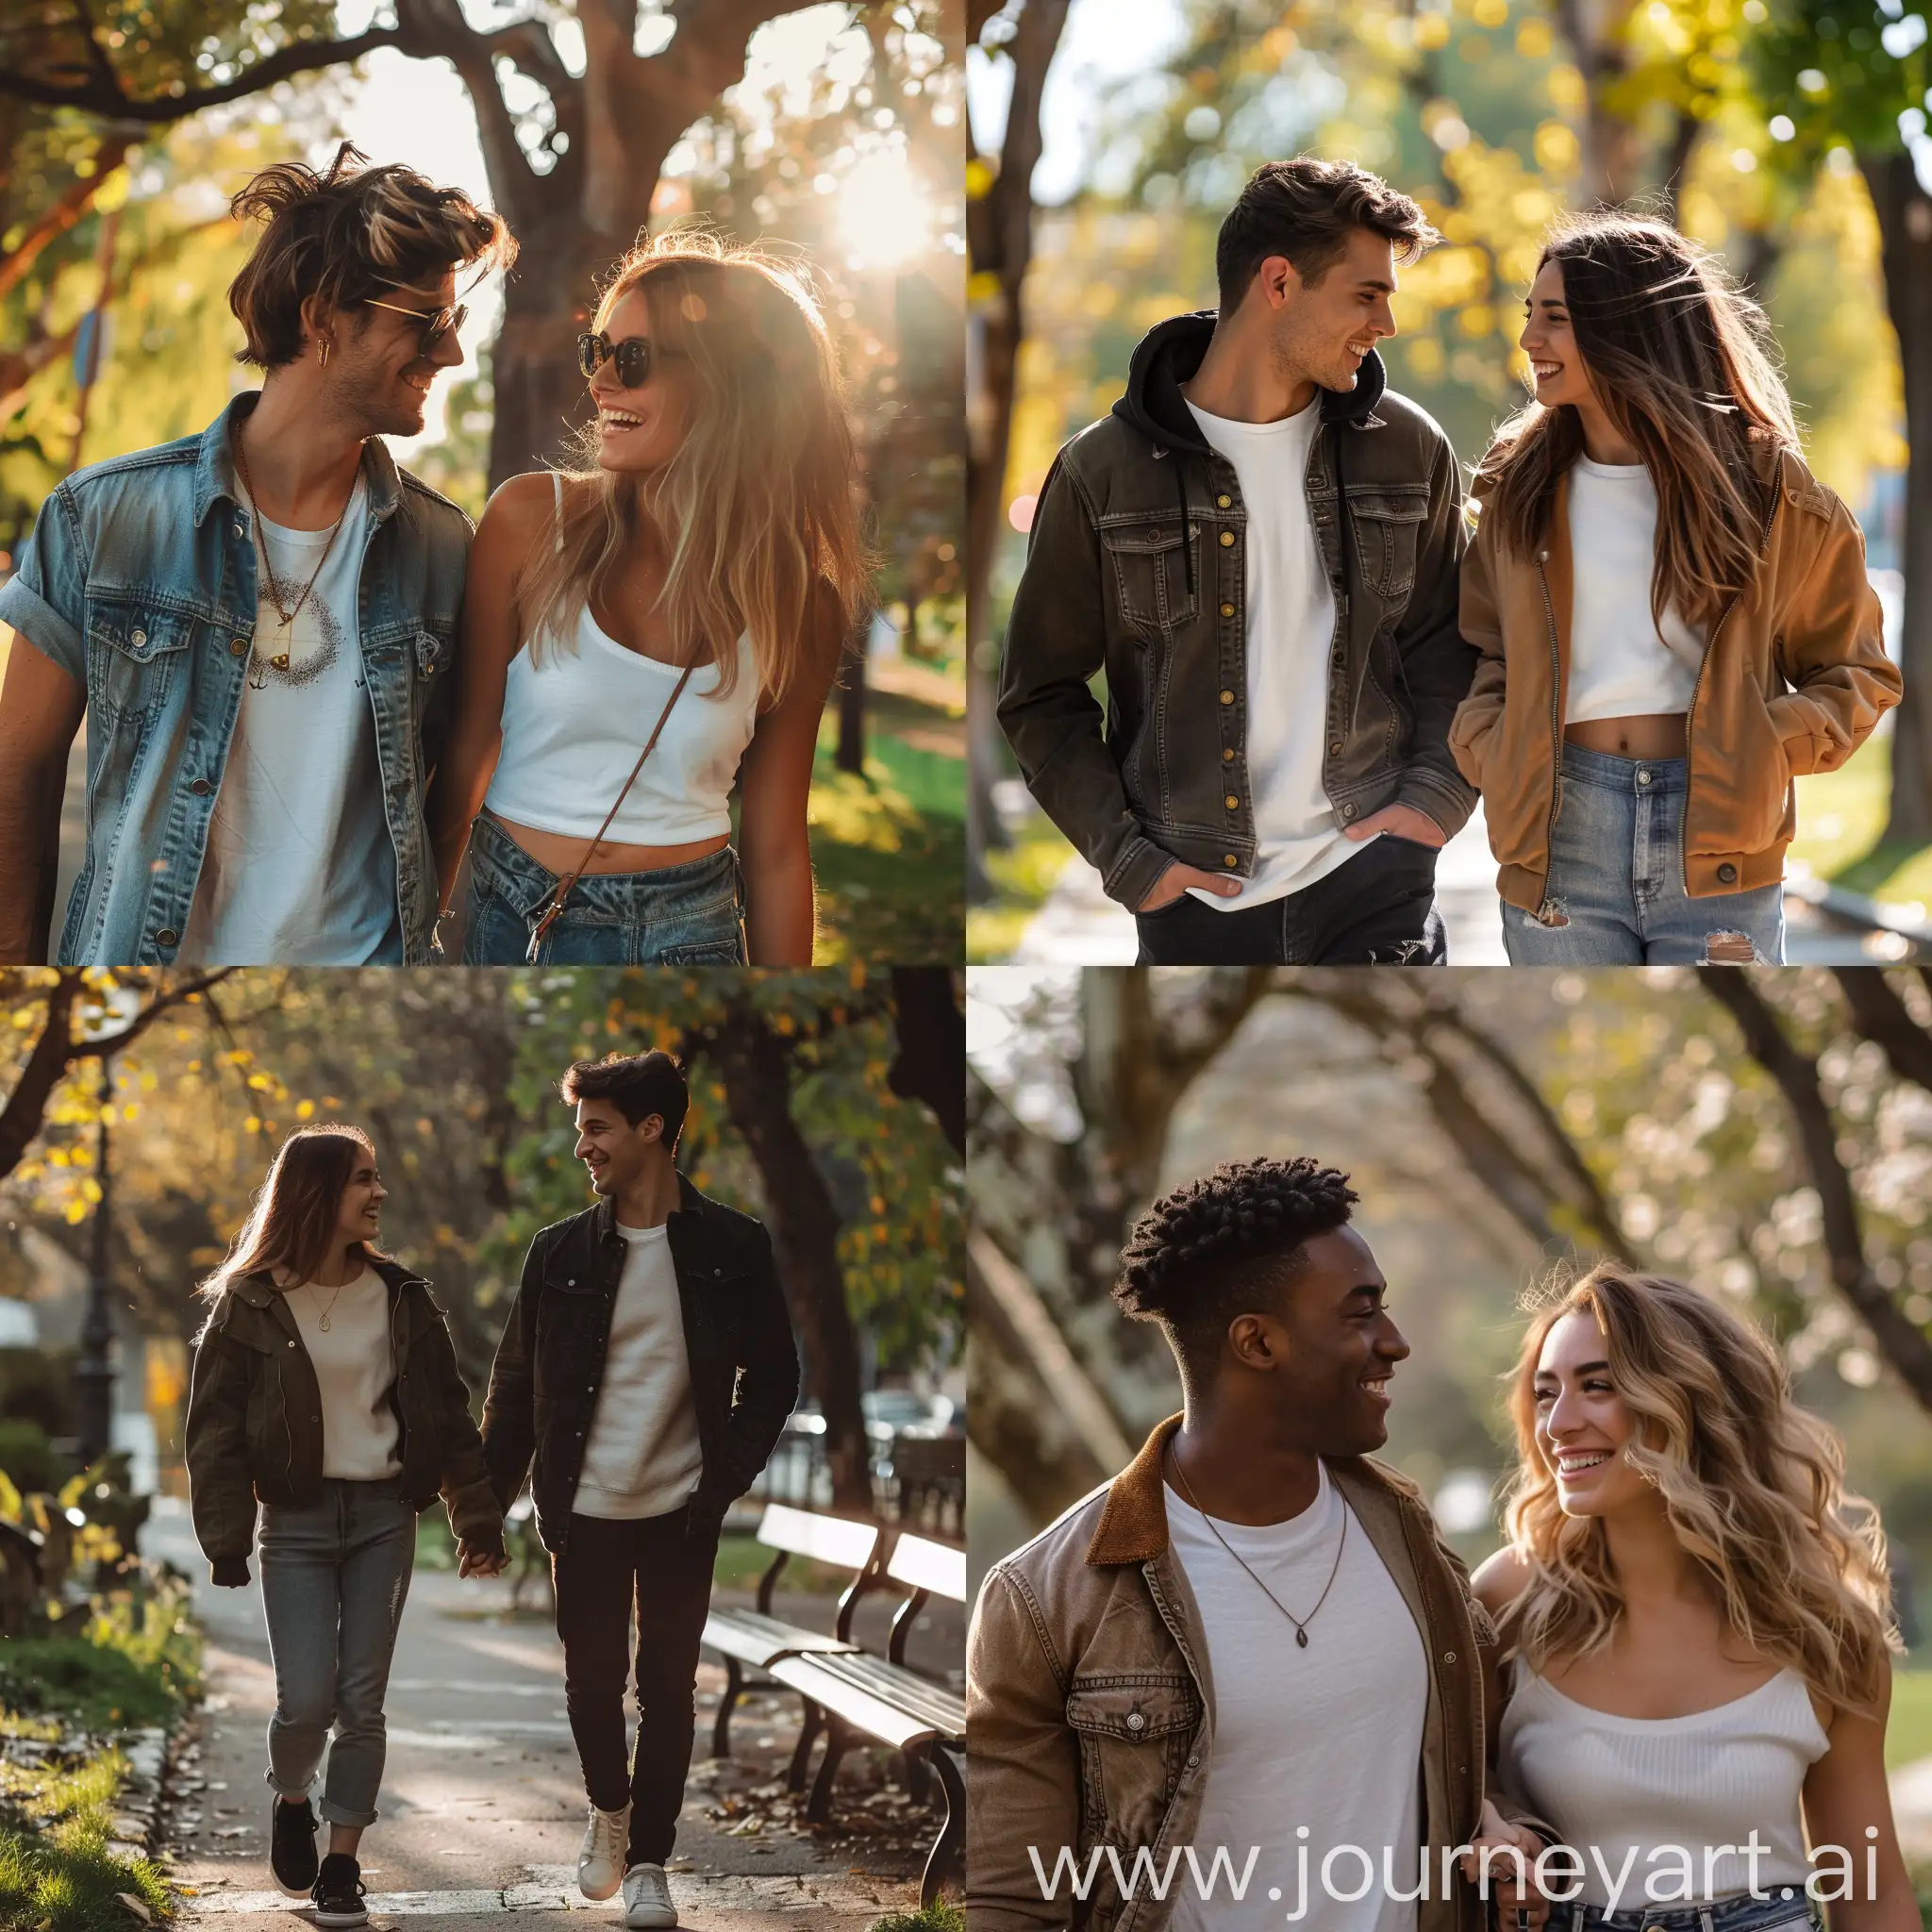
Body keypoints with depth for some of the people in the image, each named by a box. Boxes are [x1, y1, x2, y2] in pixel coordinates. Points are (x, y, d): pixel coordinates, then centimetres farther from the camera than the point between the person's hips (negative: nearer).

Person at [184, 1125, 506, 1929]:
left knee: (363, 1699, 1)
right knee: (307, 1698, -9)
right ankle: (291, 1801, 23)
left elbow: (447, 1414, 8)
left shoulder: (400, 1298, 5)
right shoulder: (251, 1304, -3)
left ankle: (342, 1866, 11)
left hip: (383, 1516, 2)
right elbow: (216, 1426, -3)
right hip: (296, 1522, -2)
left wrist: (477, 1521, 3)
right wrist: (227, 1539, -9)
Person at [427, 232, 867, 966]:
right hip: (509, 922, 0)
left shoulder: (798, 608, -6)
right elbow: (464, 754, -4)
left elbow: (775, 849, 0)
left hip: (688, 933, 0)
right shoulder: (531, 519, -10)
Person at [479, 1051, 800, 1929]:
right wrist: (489, 1504, 1)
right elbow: (515, 1388, 4)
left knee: (668, 1687, 4)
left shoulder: (732, 1247, -4)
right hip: (584, 1511, 1)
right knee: (591, 1678, 9)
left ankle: (648, 1861, 15)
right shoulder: (561, 1251, -1)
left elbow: (774, 1374, 3)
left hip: (679, 1513, -1)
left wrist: (727, 1478, -7)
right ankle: (608, 1810, 35)